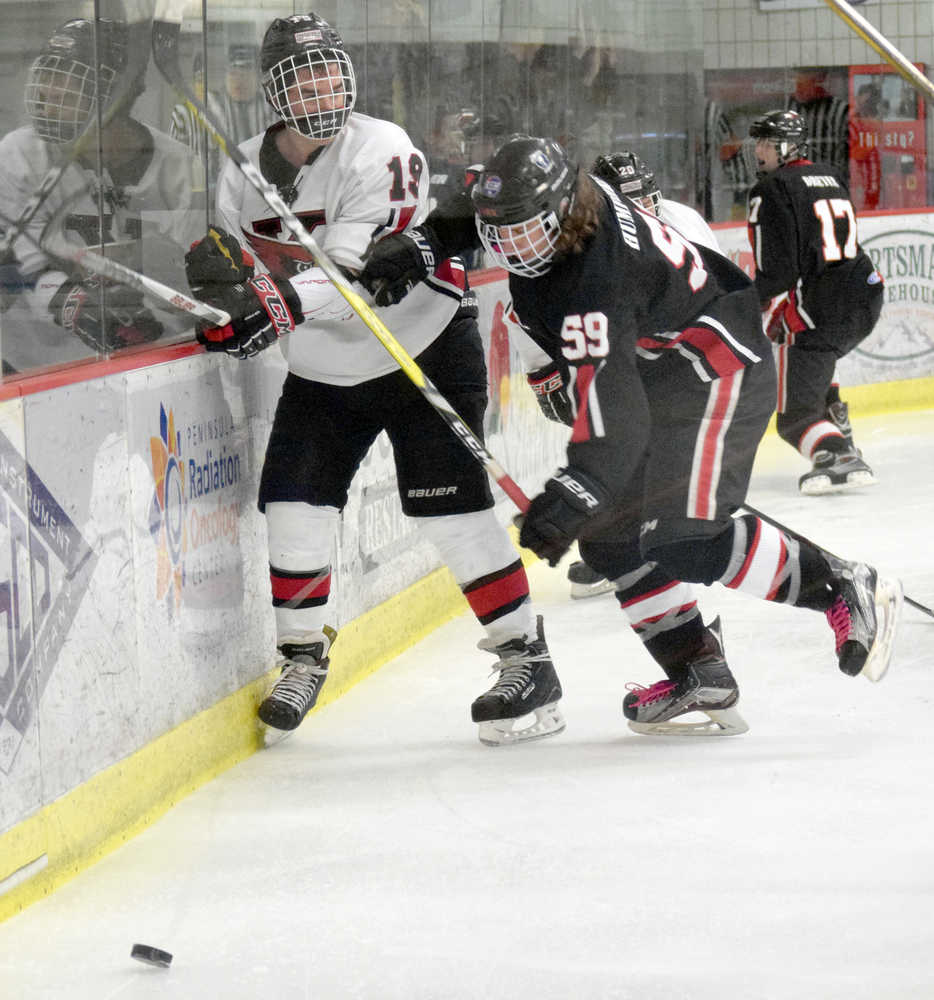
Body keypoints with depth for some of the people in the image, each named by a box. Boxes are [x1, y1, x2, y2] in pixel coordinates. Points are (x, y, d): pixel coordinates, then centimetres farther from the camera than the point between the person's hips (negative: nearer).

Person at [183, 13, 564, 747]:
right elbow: (245, 279, 3)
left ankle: (527, 659, -4)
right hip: (323, 370, 6)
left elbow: (356, 274, -32)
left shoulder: (382, 153, -21)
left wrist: (274, 303, -47)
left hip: (425, 348, -5)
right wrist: (218, 278, -21)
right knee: (294, 500, -3)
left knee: (447, 503, -12)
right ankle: (304, 656, 15)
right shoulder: (245, 172, -2)